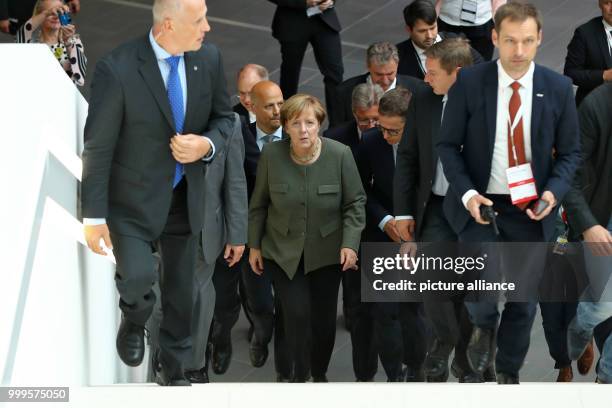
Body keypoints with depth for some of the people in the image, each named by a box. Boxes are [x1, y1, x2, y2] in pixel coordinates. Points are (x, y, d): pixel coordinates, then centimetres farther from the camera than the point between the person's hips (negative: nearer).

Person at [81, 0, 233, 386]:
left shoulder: (209, 58, -8)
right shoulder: (117, 69, -23)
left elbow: (223, 116, 8)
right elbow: (97, 148, -16)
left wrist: (207, 145, -15)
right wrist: (94, 217, -14)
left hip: (186, 198, 5)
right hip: (133, 201, -5)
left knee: (181, 290, 15)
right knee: (138, 277, -23)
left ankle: (175, 372, 36)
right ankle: (134, 321, 14)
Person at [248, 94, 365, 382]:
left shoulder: (340, 155, -13)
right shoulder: (271, 155, -11)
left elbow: (355, 203, -4)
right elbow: (259, 204, 2)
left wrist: (350, 243, -13)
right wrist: (254, 246, 5)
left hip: (326, 252, 1)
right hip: (283, 251, 0)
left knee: (324, 317, 8)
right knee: (297, 313, -13)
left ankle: (320, 374, 32)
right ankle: (299, 375, 7)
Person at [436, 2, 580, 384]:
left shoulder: (559, 88, -5)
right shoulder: (469, 82, -9)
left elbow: (570, 152, 4)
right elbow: (448, 145, -2)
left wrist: (554, 192, -14)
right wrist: (467, 193, -16)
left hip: (530, 209, 2)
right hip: (479, 204, -2)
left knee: (524, 298, 11)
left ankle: (509, 373, 34)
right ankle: (484, 326, 15)